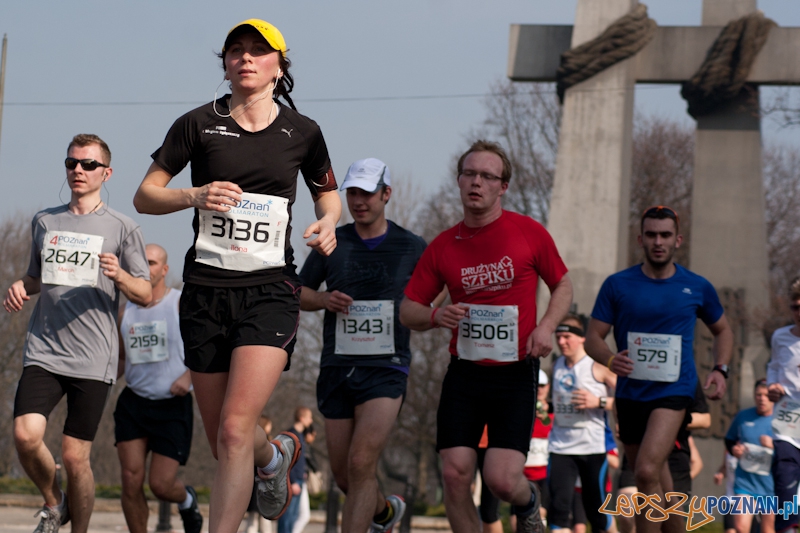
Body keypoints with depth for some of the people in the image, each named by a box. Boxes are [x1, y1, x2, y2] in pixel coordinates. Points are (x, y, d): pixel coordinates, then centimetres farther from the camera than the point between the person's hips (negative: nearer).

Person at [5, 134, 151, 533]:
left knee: (75, 456, -4)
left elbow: (145, 295, 6)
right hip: (43, 352, 3)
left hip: (93, 361, -2)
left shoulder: (122, 229, 5)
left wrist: (119, 275, -15)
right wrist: (20, 287, 5)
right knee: (26, 436, -17)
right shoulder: (44, 222, 15)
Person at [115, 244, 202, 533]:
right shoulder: (126, 313, 9)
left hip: (173, 405, -4)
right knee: (131, 481, -9)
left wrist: (189, 375, -24)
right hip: (133, 403, 4)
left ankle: (187, 500, 30)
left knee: (161, 485, -8)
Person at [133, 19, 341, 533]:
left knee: (235, 432, -18)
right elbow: (144, 196, 4)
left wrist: (328, 223, -1)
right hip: (206, 291, 2)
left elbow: (328, 195, 22)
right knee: (223, 442, 9)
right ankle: (276, 455, 44)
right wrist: (194, 196, -15)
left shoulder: (302, 132, 6)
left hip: (271, 291, -2)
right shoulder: (198, 124, 2)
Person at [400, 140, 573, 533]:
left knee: (502, 479, -11)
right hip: (463, 374, 2)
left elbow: (563, 285, 11)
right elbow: (408, 312, 9)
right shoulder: (443, 246, 3)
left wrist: (546, 326, -8)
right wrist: (436, 316, -13)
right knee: (455, 473, -8)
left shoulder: (530, 233, -2)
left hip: (515, 373, -2)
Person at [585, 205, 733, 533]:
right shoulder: (618, 285, 1)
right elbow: (593, 338, 2)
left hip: (673, 391, -3)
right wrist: (610, 360, -20)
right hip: (630, 392, 3)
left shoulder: (697, 288, 4)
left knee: (647, 472, -23)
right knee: (657, 482, 11)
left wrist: (720, 370, 4)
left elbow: (722, 330, 21)